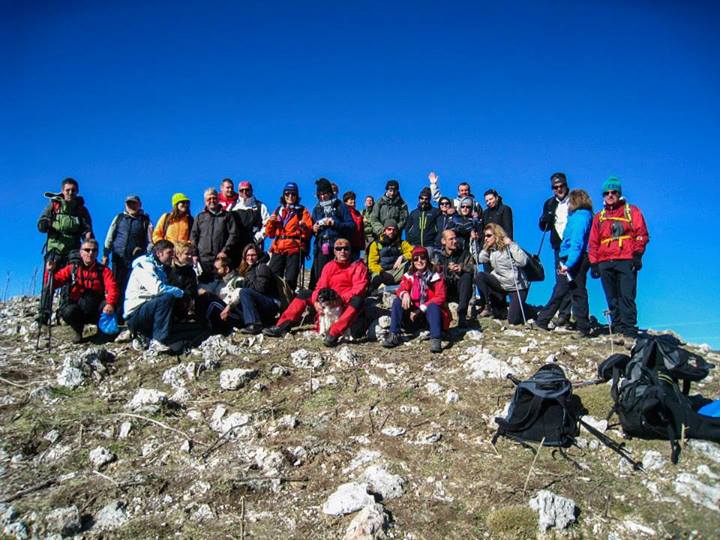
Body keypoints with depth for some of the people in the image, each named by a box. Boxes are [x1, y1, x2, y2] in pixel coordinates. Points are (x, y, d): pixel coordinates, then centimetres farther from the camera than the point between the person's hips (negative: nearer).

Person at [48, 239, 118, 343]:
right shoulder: (72, 269, 5)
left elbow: (112, 288, -16)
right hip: (76, 306, 1)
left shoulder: (103, 270, 0)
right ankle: (78, 330, 3)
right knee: (67, 311, -32)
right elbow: (54, 282, -1)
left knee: (108, 305, -32)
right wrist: (50, 272, -22)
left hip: (96, 311, 0)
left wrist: (110, 304, -35)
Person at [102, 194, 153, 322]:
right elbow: (109, 237, 14)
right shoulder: (119, 218, 13)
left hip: (136, 259, -2)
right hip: (118, 258, 2)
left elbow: (150, 241, 7)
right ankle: (116, 315, 6)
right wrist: (105, 254, 8)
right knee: (117, 286, 1)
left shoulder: (145, 220, 8)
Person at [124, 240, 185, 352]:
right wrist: (180, 292, -17)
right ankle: (157, 342, -27)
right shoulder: (145, 265, -12)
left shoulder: (159, 268, 17)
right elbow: (156, 289, -27)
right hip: (135, 314, -9)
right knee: (167, 298, -29)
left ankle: (145, 336, 9)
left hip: (147, 310, 9)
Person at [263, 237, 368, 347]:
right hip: (329, 301, 5)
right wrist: (316, 301, -18)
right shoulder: (329, 266, 11)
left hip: (347, 304, -5)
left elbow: (359, 289, -16)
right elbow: (320, 287, 2)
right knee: (304, 294, -2)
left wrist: (342, 299, -30)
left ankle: (333, 333, -47)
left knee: (358, 300, -37)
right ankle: (282, 327, -11)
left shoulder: (358, 266, -2)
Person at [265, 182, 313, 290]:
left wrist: (304, 227, -20)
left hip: (295, 249, -3)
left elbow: (308, 233, 1)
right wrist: (271, 222, 2)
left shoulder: (302, 211, 11)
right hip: (278, 249, 3)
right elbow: (269, 234, 19)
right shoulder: (278, 210, 21)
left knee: (290, 280, -13)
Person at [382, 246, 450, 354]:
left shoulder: (435, 277, -6)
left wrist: (421, 309, -22)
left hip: (431, 313, -3)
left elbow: (440, 297, -14)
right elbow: (401, 289, -9)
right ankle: (394, 335, -21)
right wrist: (405, 294, -36)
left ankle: (436, 339, -42)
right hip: (414, 314, 3)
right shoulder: (409, 276, 5)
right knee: (397, 301, -16)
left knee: (433, 305, -34)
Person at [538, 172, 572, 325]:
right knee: (561, 281, 0)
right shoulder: (550, 204, 14)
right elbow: (543, 227, 17)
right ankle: (563, 314, 4)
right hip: (559, 246, 4)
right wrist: (545, 220, -7)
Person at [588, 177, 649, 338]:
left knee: (627, 296, -10)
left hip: (626, 261, -4)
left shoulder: (632, 211, 12)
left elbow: (641, 234, 4)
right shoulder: (599, 217, 21)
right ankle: (617, 326, 10)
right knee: (612, 298, 5)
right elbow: (593, 242, 20)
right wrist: (594, 263, 12)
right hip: (605, 264, 4)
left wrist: (637, 254, -7)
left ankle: (629, 327, -9)